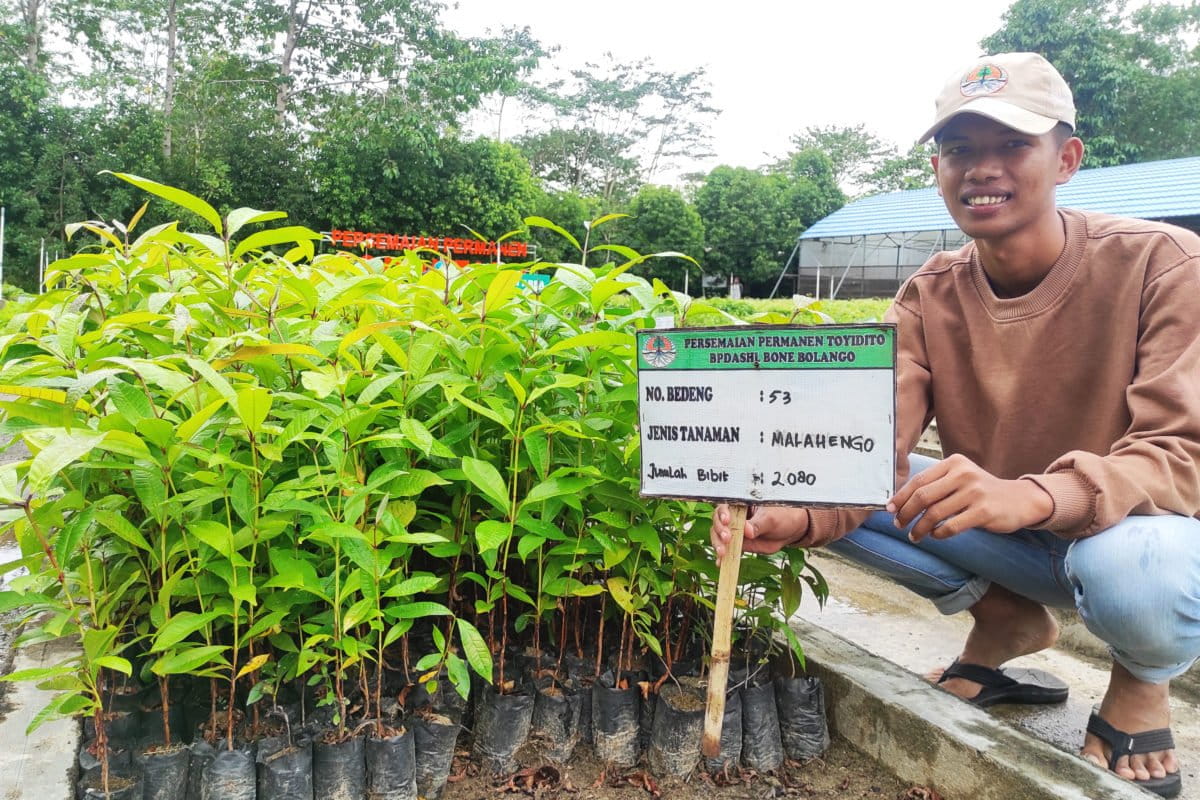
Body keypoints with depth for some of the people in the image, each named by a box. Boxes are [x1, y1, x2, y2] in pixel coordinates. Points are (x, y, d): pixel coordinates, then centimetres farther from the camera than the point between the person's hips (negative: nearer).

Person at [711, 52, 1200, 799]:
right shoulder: (929, 297, -7)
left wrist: (1028, 497, -47)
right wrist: (799, 517, -40)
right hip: (1008, 542, 4)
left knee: (1136, 569, -39)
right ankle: (1007, 621, 5)